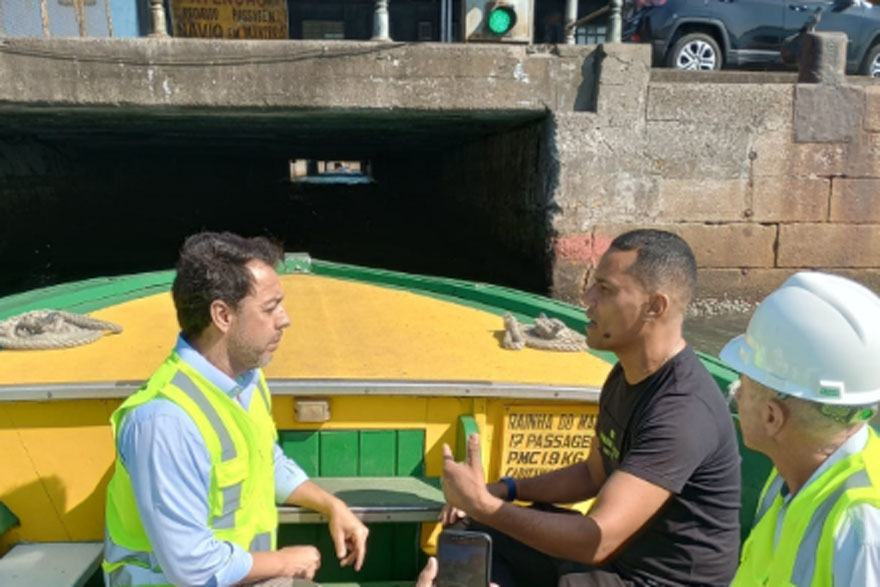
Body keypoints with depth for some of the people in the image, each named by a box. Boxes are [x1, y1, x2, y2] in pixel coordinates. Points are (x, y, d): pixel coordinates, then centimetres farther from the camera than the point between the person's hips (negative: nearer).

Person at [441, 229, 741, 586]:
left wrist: (483, 505, -25)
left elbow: (598, 542, -32)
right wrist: (504, 490, 1)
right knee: (474, 534, 8)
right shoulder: (626, 375, 0)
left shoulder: (683, 411, -30)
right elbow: (594, 475, 12)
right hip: (621, 547, 9)